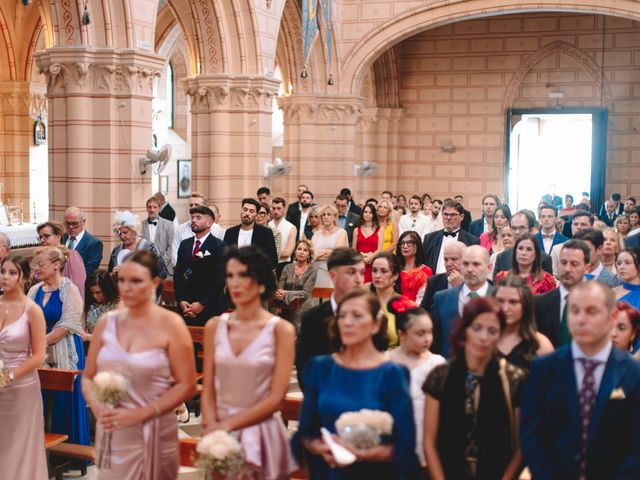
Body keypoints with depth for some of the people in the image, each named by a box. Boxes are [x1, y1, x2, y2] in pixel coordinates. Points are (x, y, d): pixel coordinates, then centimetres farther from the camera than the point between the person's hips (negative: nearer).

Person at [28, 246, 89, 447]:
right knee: (41, 400, 5)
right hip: (40, 354, 5)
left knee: (65, 400, 1)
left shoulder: (69, 290, -7)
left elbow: (67, 326, -12)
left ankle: (71, 447, 12)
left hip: (64, 353, -5)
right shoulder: (35, 291, 9)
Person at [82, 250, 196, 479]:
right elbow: (88, 377, 9)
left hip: (152, 433, -3)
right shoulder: (106, 322, 3)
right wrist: (97, 407, -11)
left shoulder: (170, 324, -8)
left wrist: (139, 414, -16)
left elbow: (186, 385, -10)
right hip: (111, 432, 3)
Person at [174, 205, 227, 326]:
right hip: (185, 307, 4)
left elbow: (220, 278, -10)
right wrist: (180, 301, -2)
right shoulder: (184, 244, 14)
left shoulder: (220, 247, -4)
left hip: (209, 308, -4)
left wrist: (202, 304, -14)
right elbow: (177, 274, 12)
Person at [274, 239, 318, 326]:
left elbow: (305, 292, -10)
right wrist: (278, 293, -18)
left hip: (303, 310, -2)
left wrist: (286, 294, -21)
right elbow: (279, 287, 6)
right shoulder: (288, 267, 9)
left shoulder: (312, 271, -1)